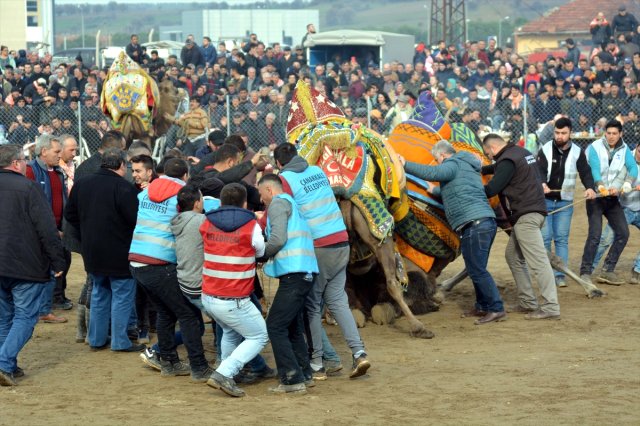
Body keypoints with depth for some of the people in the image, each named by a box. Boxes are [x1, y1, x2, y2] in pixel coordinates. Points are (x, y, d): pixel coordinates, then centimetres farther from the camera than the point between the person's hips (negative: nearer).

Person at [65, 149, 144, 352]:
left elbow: (70, 215, 12)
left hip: (92, 251, 7)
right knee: (122, 295, 4)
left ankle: (97, 338, 22)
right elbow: (135, 218, -22)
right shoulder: (123, 187, -19)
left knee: (99, 293, 19)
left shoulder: (81, 184, 4)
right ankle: (120, 341, 4)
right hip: (119, 252, -6)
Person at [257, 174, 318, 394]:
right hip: (306, 273, 10)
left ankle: (292, 380, -12)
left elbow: (278, 238, -14)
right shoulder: (292, 204, 27)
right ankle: (305, 374, 22)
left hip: (293, 274, -10)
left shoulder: (278, 203, -3)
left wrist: (261, 254, 1)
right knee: (293, 326, 19)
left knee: (275, 326, -8)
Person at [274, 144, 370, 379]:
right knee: (337, 300, 11)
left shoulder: (285, 180, -5)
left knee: (312, 305, 4)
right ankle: (359, 353, -1)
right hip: (341, 242, 5)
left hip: (317, 247, -5)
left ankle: (316, 364, 5)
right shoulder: (318, 172, 14)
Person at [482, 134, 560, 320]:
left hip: (526, 216, -10)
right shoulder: (521, 152, 19)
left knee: (538, 261, -13)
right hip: (532, 211, 11)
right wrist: (482, 170, 40)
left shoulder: (507, 161, -12)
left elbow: (491, 189, -16)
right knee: (513, 255, 18)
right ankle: (528, 302, 17)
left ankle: (550, 308, -18)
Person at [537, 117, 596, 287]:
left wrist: (589, 187, -28)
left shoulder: (577, 152, 0)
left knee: (562, 238, 2)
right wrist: (542, 184, -37)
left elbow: (585, 172, -7)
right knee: (545, 237, -3)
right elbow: (539, 170, -15)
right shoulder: (545, 150, -4)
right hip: (545, 200, -1)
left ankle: (560, 275, 5)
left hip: (565, 202, 1)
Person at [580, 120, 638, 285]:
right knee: (595, 234, -15)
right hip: (596, 197, -5)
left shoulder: (624, 150, 5)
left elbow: (633, 167, -9)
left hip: (613, 198, 5)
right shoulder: (595, 147, -8)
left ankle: (607, 271, 9)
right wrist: (601, 187, -39)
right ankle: (585, 272, -8)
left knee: (623, 233, -1)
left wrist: (628, 183, -29)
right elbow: (594, 169, -22)